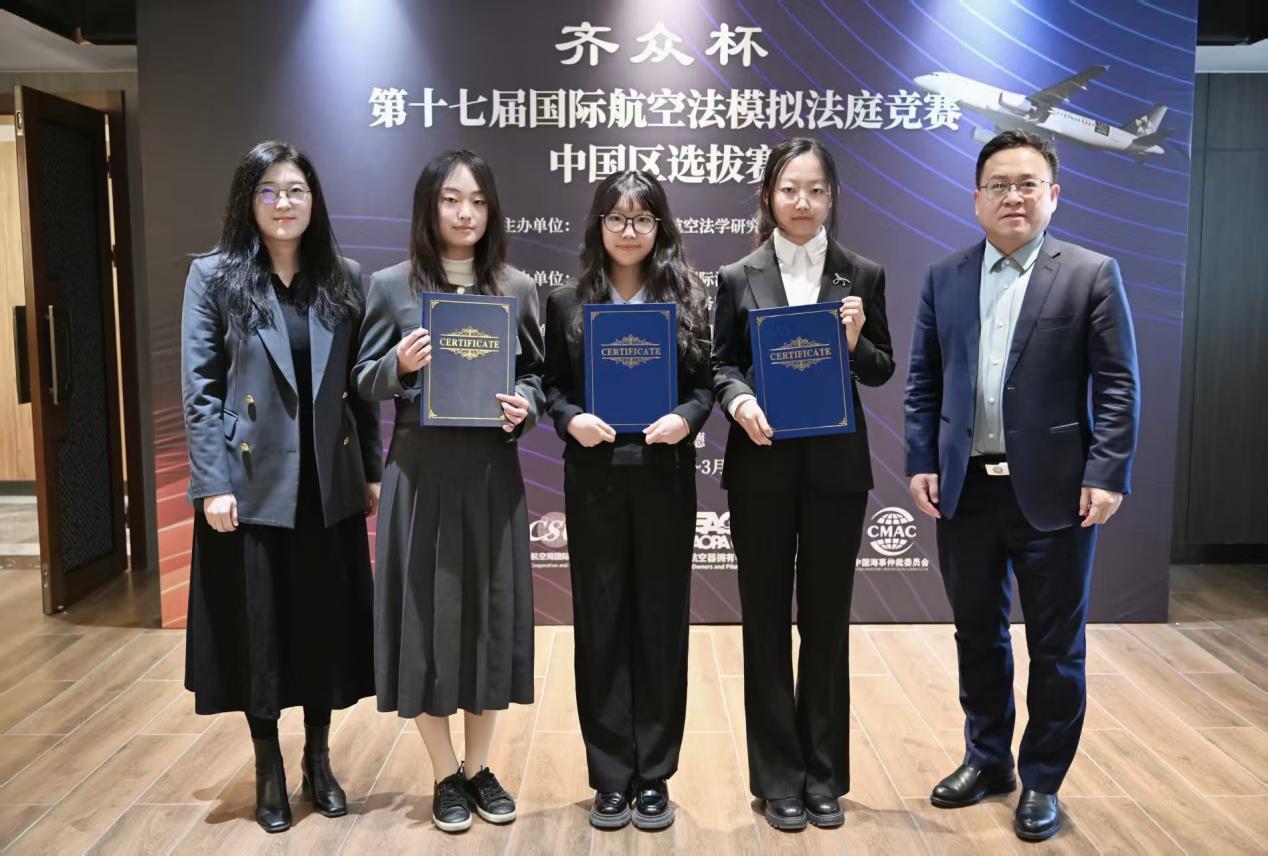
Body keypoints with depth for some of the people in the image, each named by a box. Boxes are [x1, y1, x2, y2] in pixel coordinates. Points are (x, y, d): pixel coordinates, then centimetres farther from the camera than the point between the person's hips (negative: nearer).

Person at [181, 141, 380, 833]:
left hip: (329, 483, 3)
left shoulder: (343, 279, 7)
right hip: (252, 482, -2)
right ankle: (269, 772, 26)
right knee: (257, 626, 7)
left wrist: (373, 470, 3)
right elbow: (198, 388, -5)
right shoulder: (214, 276, -1)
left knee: (328, 622, 10)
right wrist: (212, 484, -11)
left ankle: (319, 760, 29)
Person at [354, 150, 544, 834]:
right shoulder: (391, 286, 1)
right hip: (421, 475, -2)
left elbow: (538, 374, 10)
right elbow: (364, 382, 4)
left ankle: (479, 769, 28)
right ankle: (445, 777, 23)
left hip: (493, 474, 2)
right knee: (426, 614, 4)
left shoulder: (516, 289, 6)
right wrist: (400, 364, -17)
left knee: (490, 613, 9)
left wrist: (524, 406, -11)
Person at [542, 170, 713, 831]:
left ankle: (654, 774, 21)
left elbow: (706, 380, 4)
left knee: (661, 621, 6)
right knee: (601, 622, 5)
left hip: (665, 478, 0)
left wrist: (686, 417, -15)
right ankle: (611, 775, 19)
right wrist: (570, 418, -14)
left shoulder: (685, 299, 5)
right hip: (594, 479, 0)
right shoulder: (567, 302, 6)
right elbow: (549, 384, 6)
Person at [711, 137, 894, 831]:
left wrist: (854, 345, -13)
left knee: (827, 618, 9)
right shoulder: (738, 278, 3)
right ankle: (778, 777, 22)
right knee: (766, 619, 7)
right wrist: (739, 401, -17)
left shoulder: (862, 277, 5)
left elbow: (882, 372, 7)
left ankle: (825, 775, 25)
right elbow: (720, 364, 3)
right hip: (761, 469, 0)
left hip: (835, 468, 1)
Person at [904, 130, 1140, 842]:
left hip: (1054, 491, -3)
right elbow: (924, 382, 8)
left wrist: (1107, 475, -11)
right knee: (977, 634, 15)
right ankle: (987, 759, 34)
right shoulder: (945, 278, 8)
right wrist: (921, 462, 1)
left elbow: (1118, 387, -4)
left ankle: (1042, 781, 26)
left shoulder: (1092, 274, -1)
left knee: (1056, 645, 8)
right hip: (965, 488, 3)